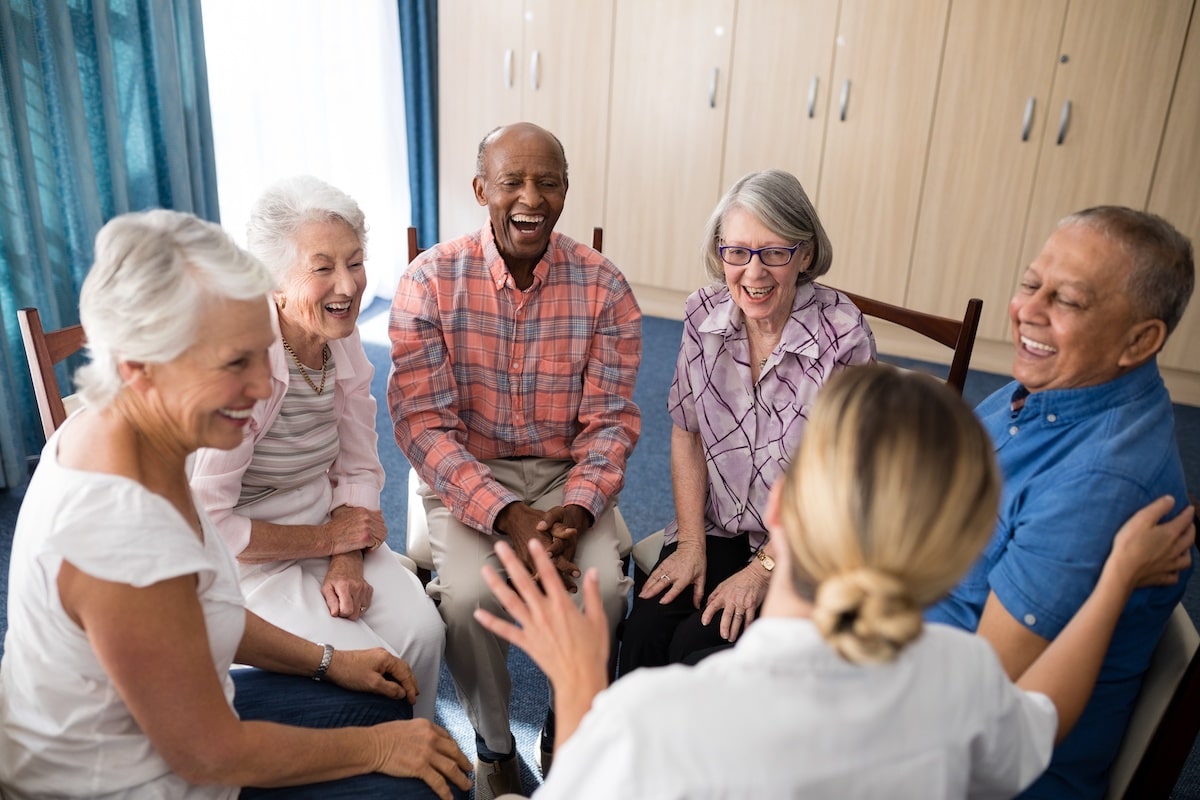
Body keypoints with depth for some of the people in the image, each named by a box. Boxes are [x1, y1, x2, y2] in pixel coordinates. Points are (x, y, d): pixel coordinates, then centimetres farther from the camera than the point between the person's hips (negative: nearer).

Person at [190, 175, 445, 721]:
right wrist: (326, 539, -14)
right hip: (246, 556, -5)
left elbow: (358, 469, 5)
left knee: (423, 633, -15)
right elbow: (205, 523, -22)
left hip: (324, 527, 6)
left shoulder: (344, 342, -2)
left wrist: (347, 560, -11)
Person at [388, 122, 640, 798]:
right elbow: (424, 422, -13)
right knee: (471, 595, -26)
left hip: (567, 473, 1)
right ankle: (494, 745, 5)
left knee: (605, 586, -23)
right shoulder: (430, 281, -9)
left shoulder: (604, 287, -5)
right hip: (465, 474, -1)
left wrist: (576, 510, -22)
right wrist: (506, 516, -25)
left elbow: (611, 420, -4)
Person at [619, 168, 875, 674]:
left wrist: (763, 569, -13)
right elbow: (687, 434, 3)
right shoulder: (704, 314, -5)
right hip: (716, 528, 4)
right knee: (643, 632, -17)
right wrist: (691, 544, -3)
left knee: (695, 647, -20)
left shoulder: (843, 337, -19)